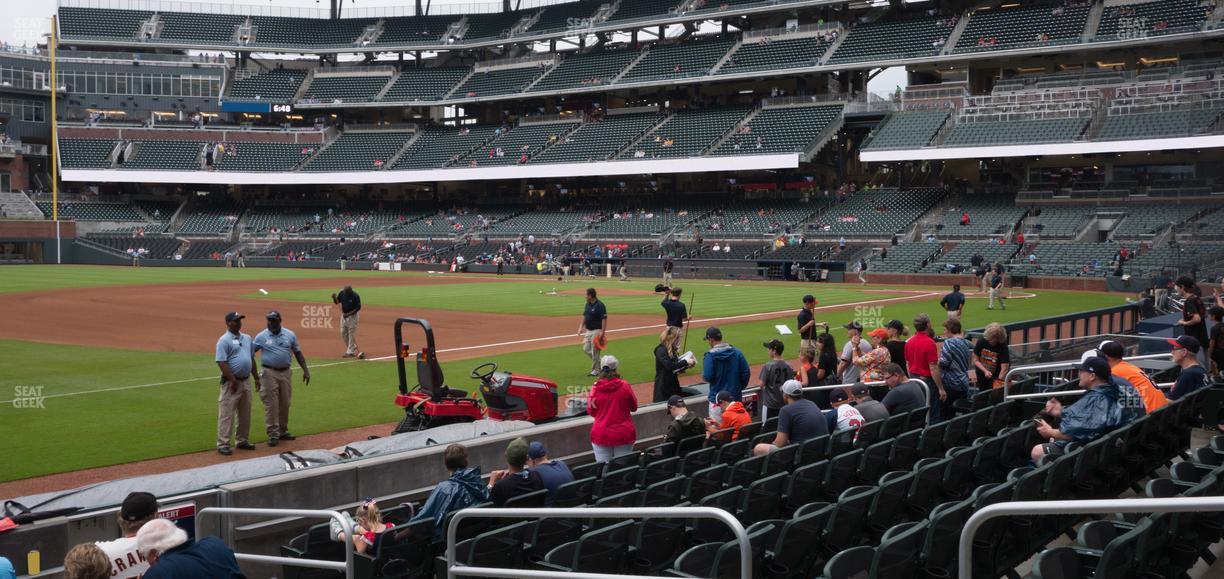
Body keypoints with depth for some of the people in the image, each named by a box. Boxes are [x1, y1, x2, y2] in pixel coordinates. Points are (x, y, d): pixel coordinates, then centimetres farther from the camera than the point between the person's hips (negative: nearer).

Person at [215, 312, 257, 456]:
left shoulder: (247, 338, 13)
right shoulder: (224, 340, -11)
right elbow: (222, 363, -17)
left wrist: (256, 377, 16)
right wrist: (233, 381, -20)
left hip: (246, 381, 8)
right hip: (231, 383, -8)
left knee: (245, 414, 13)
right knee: (227, 414, -6)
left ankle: (242, 441, 23)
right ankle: (223, 444, -3)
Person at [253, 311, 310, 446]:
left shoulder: (290, 335, 7)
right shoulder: (261, 337, 0)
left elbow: (298, 353, 11)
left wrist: (305, 370, 5)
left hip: (286, 373, 3)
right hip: (270, 373, -3)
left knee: (285, 404, 9)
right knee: (271, 405, -5)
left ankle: (283, 431, 21)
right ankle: (273, 434, -1)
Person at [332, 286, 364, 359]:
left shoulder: (355, 296, -19)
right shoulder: (342, 293, -4)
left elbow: (358, 307, -15)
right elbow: (337, 302, 5)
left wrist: (348, 314, -20)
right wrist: (334, 297, -17)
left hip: (353, 316, -6)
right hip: (344, 315, 6)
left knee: (351, 333, -5)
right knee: (343, 333, 9)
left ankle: (350, 351, -1)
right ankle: (353, 347, 23)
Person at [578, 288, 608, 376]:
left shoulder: (599, 305, -16)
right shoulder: (588, 304, 9)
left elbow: (604, 319, -19)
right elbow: (584, 316, 21)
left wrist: (603, 332, -24)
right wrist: (581, 327, 12)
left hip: (597, 331, -9)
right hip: (588, 331, 9)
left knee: (595, 351, -4)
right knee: (586, 349, 11)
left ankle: (595, 370, 6)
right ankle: (600, 362, 27)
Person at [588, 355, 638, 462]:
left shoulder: (595, 388, -4)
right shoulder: (624, 386, -7)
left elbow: (591, 411, 7)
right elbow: (634, 407, 6)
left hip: (600, 436, 0)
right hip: (624, 434, 0)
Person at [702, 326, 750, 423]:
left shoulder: (710, 356, -13)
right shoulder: (737, 352, 1)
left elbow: (707, 377, -17)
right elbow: (746, 373, 1)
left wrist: (702, 375, 6)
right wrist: (740, 388, 13)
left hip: (717, 398, -5)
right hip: (735, 397, 5)